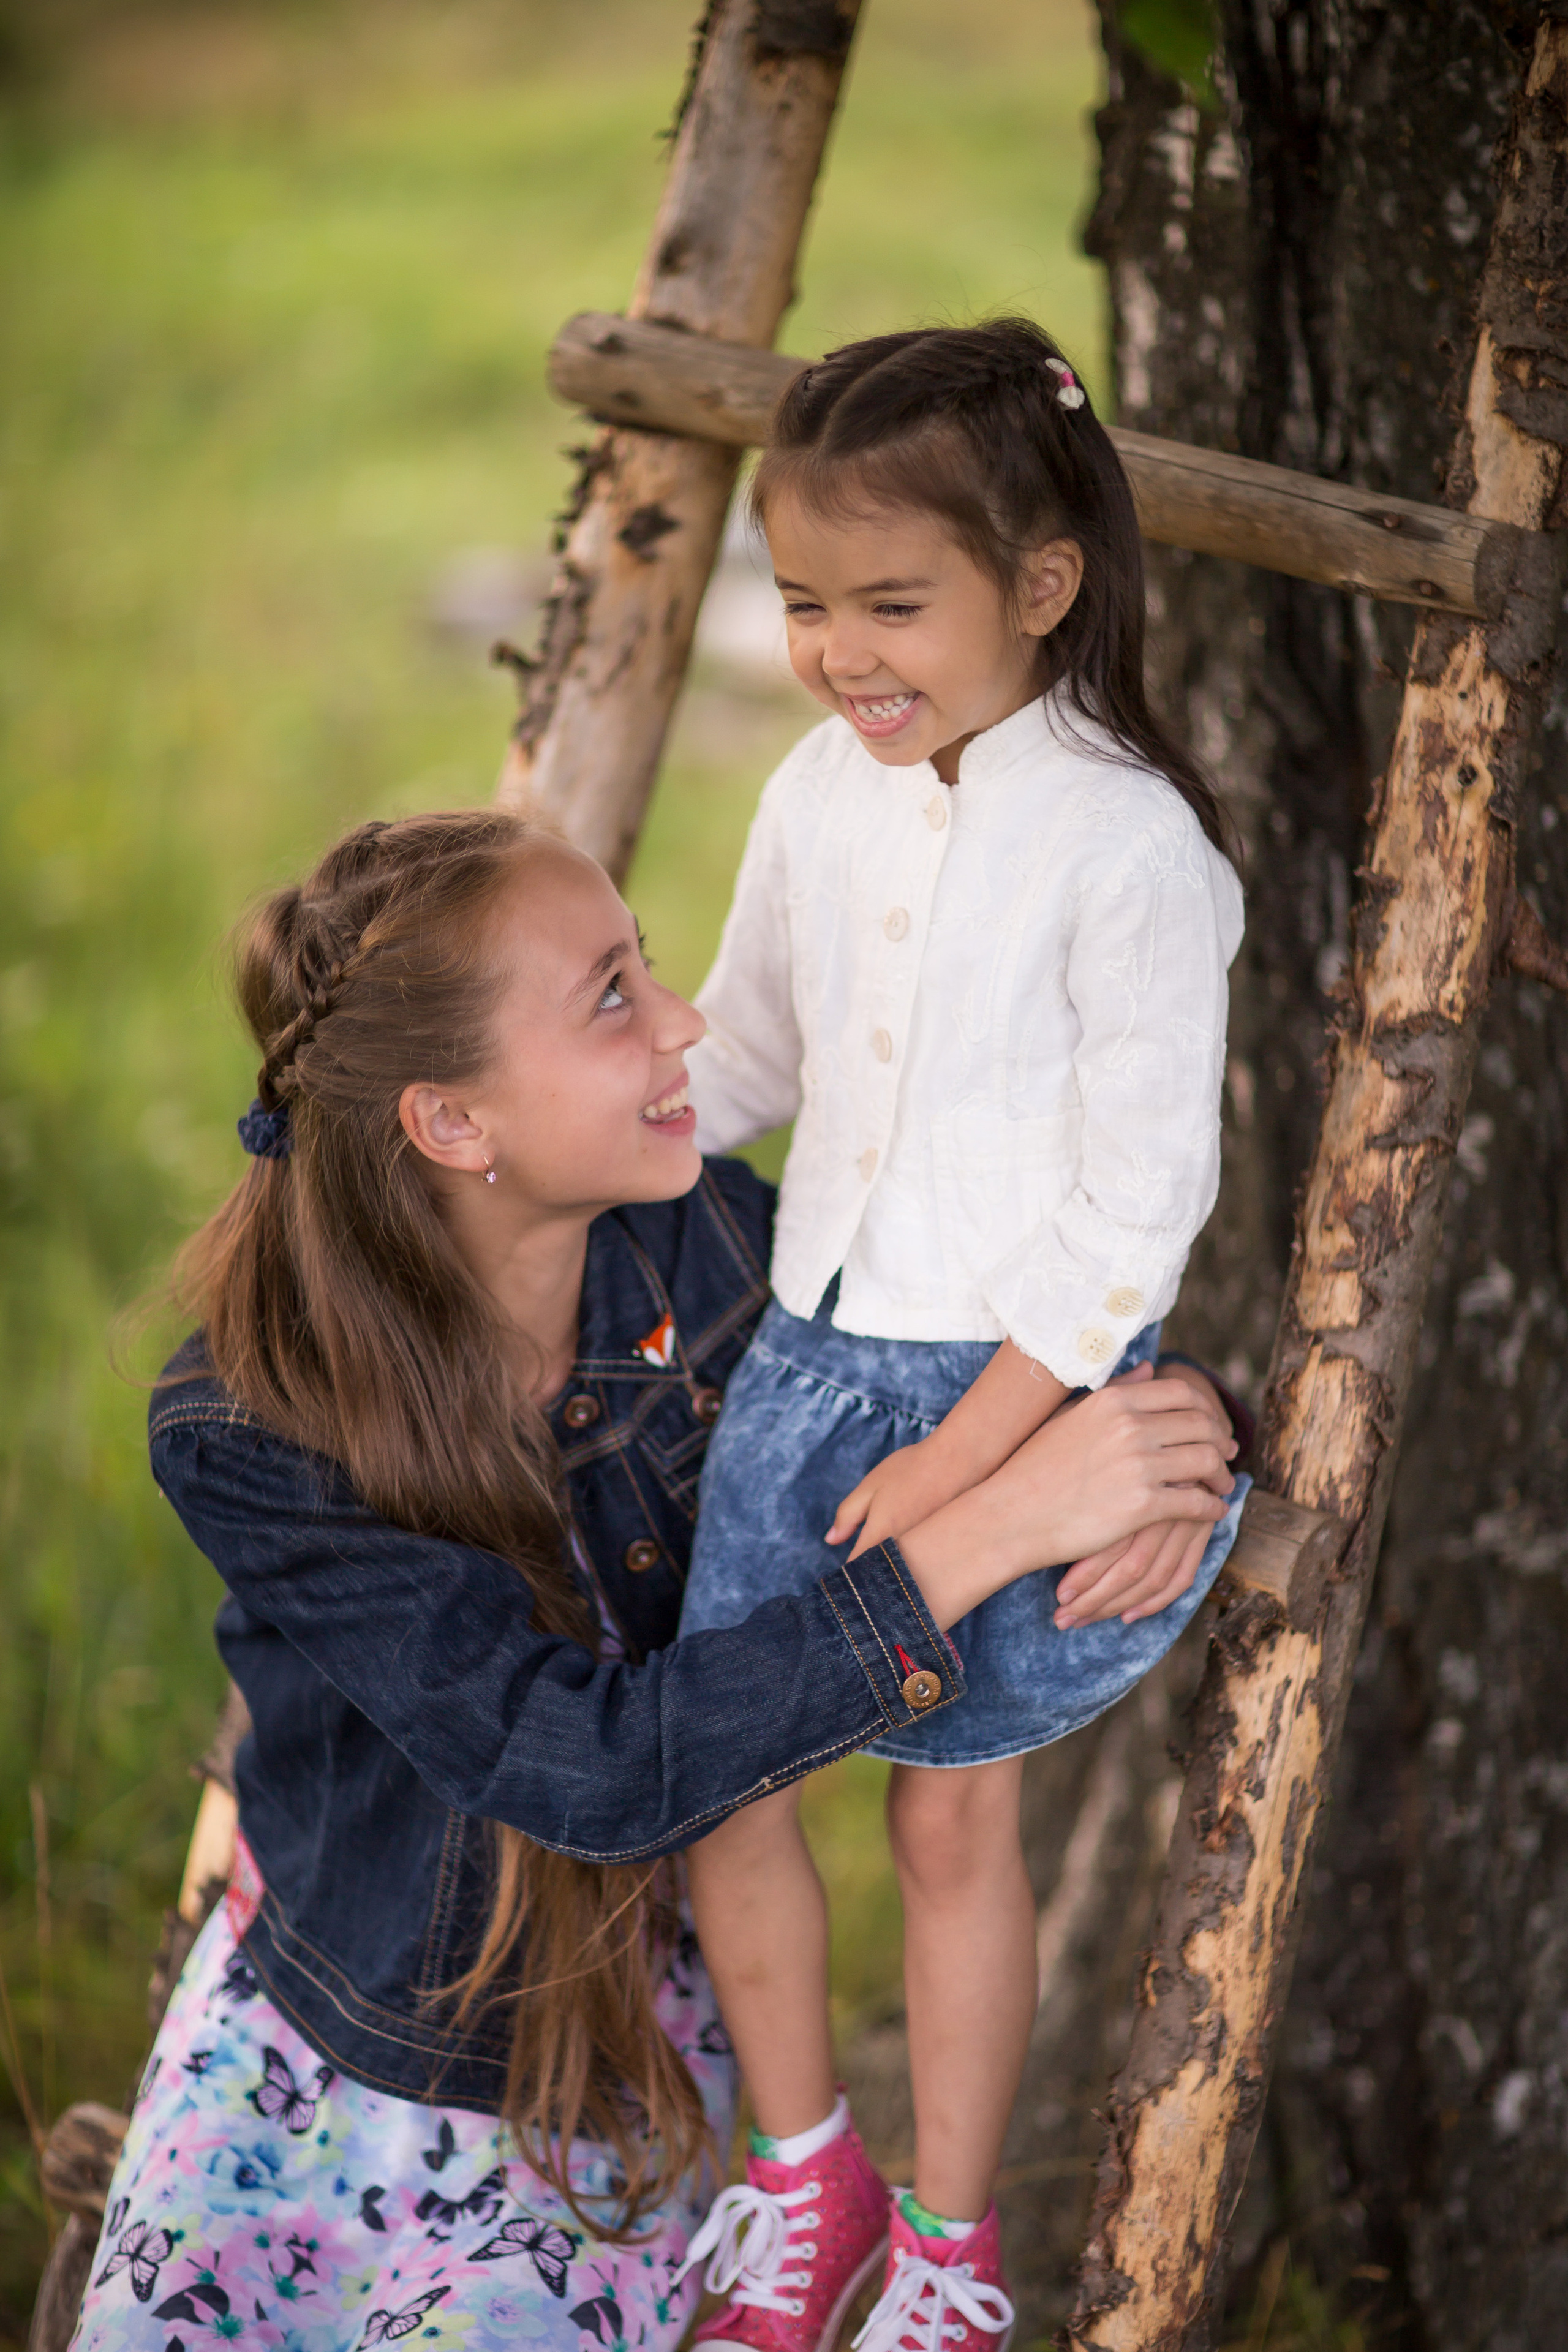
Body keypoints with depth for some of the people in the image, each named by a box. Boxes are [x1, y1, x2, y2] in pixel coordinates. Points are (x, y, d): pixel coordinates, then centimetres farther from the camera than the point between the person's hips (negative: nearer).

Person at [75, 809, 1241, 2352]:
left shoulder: (700, 1248, -21)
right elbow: (592, 1761, -37)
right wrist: (989, 1533, -43)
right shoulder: (247, 1431, -29)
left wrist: (1170, 1465, -25)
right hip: (304, 2029, -1)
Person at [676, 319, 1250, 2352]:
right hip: (809, 1360, 6)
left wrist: (971, 1444, -17)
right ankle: (802, 2179, 30)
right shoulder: (821, 796, 2)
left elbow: (1137, 1209, -15)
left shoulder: (1127, 843, -16)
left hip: (1018, 1389, -5)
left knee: (955, 1807, 7)